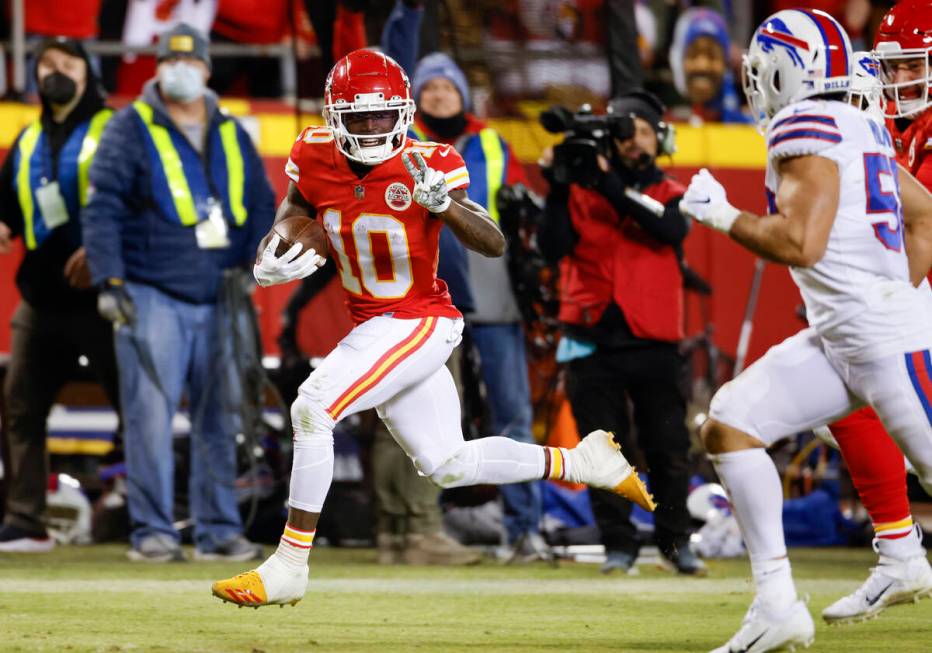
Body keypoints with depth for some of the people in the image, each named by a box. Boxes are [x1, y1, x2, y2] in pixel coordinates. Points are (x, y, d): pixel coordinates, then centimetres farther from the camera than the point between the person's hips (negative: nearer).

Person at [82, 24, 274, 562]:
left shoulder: (230, 134, 14)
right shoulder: (131, 129, 0)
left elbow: (262, 203, 21)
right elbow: (102, 208, -4)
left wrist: (249, 263, 8)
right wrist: (110, 281, -12)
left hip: (216, 298, 4)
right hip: (151, 295, -4)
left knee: (219, 417, 4)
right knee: (151, 414, -9)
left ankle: (219, 529, 9)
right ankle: (152, 530, -4)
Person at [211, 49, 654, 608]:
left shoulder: (427, 166, -19)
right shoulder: (316, 158, -5)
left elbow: (495, 245, -23)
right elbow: (295, 211, 14)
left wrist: (442, 202, -41)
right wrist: (273, 256, -8)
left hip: (420, 323, -7)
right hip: (373, 327, 7)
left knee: (313, 409, -21)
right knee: (449, 466, 15)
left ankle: (289, 566, -16)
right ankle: (583, 462, 31)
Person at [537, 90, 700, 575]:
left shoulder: (669, 194, 9)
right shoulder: (581, 191, 7)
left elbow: (671, 229, -14)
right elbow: (553, 247, -6)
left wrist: (613, 187, -21)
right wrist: (557, 189, -16)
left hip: (653, 343, 0)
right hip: (593, 343, 0)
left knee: (668, 449, 0)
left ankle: (675, 540, 13)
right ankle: (618, 544, 6)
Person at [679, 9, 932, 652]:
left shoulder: (808, 126, -13)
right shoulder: (861, 129, 15)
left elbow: (801, 243, -21)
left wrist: (722, 215, -8)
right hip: (835, 338, 10)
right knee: (729, 424, 3)